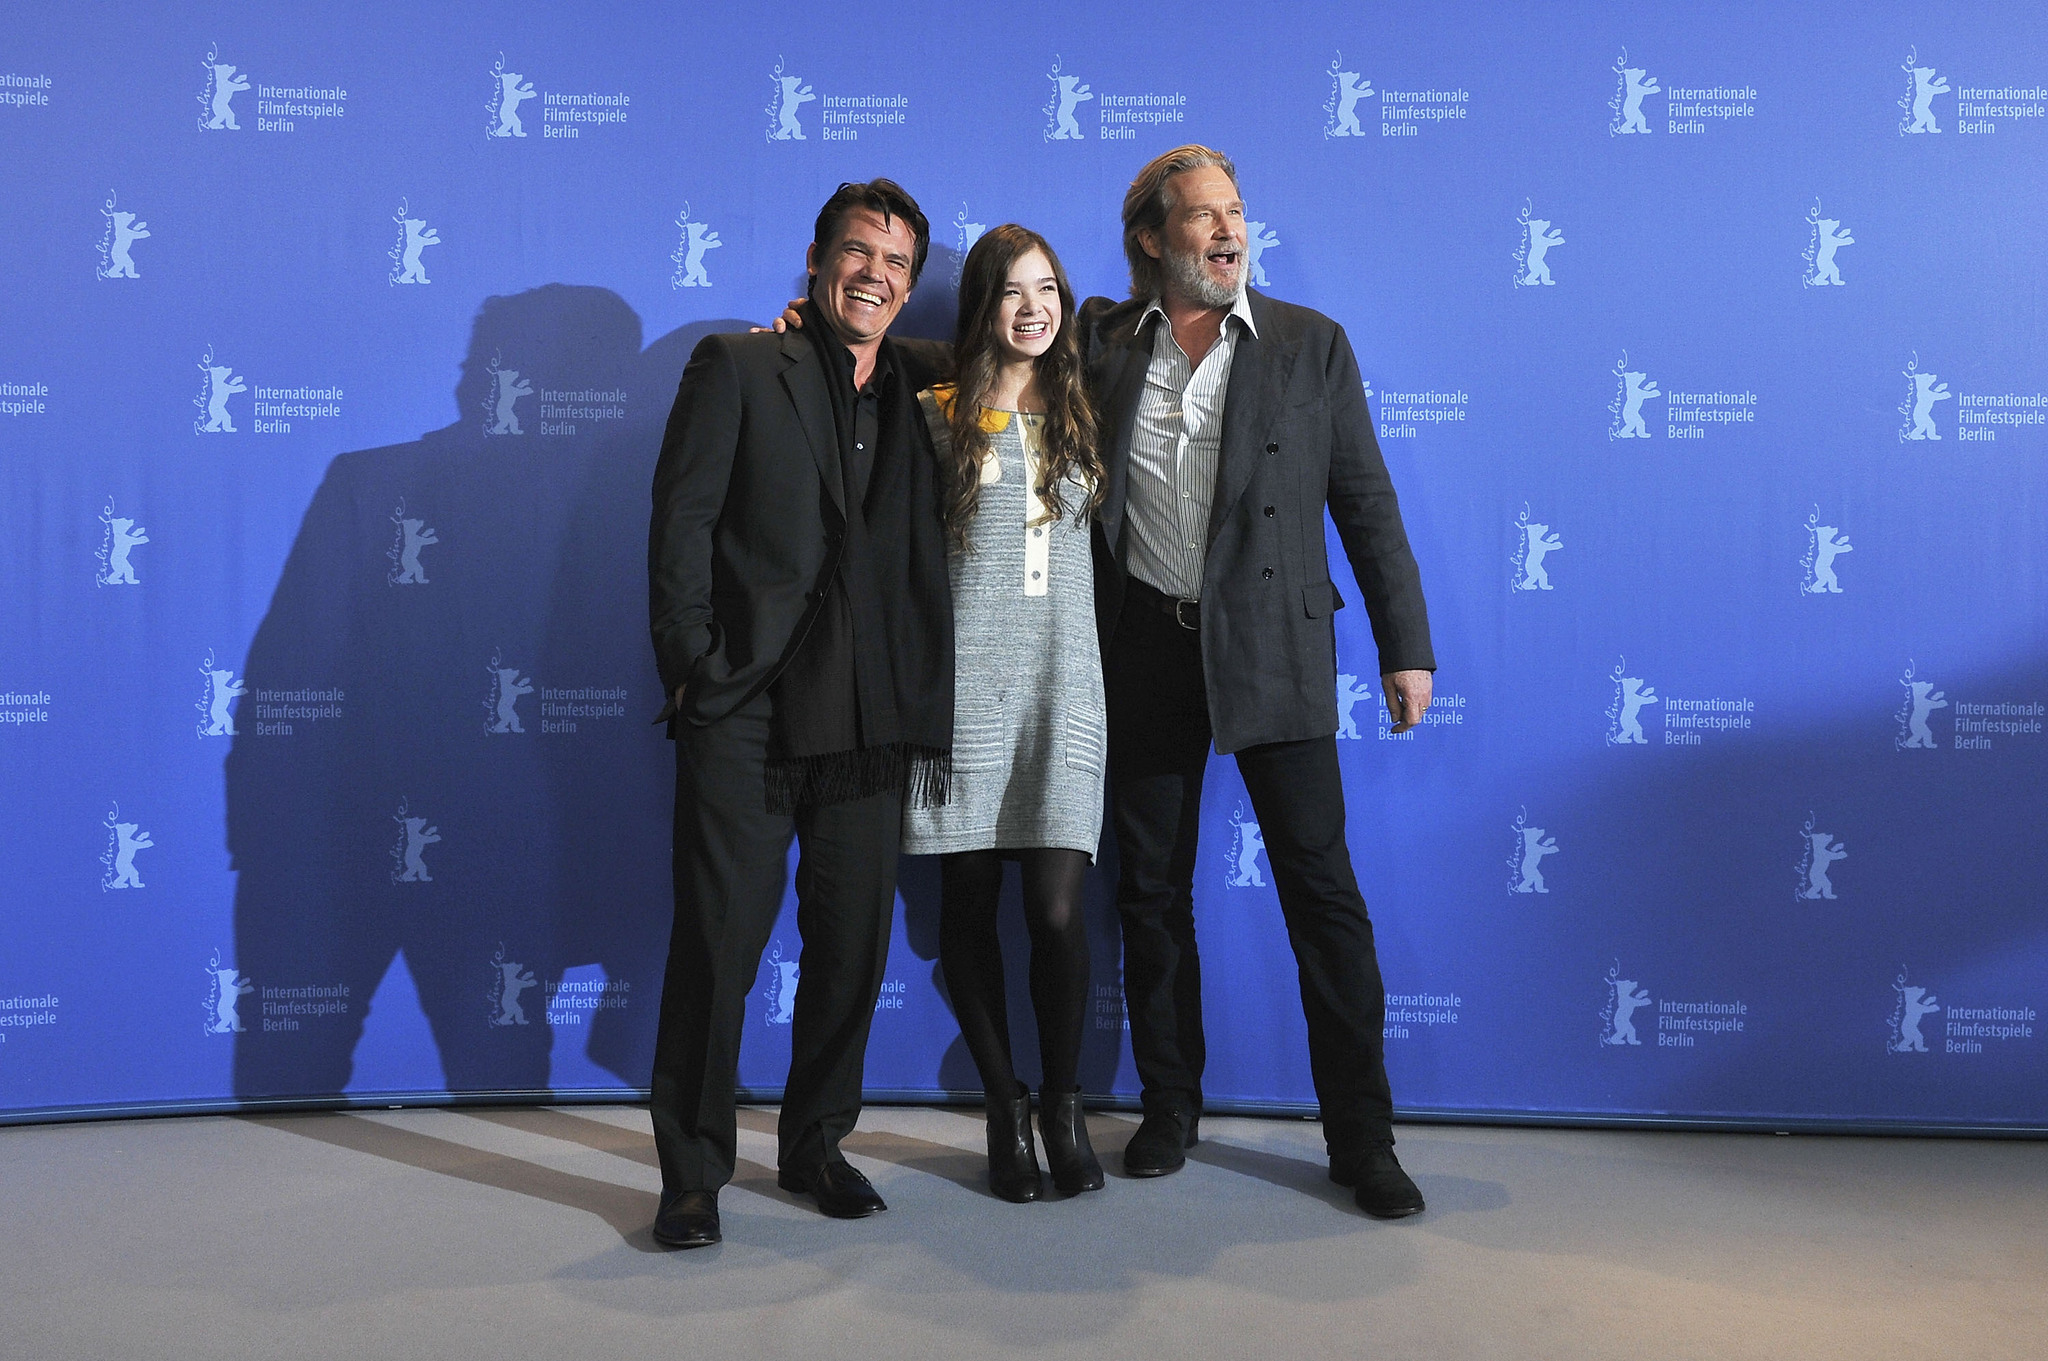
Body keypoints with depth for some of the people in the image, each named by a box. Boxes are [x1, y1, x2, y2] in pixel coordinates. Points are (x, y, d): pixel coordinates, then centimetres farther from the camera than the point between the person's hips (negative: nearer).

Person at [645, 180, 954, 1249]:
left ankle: (816, 1145, 27)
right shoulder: (737, 368, 4)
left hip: (868, 718, 4)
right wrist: (693, 669, -9)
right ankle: (692, 1173, 13)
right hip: (745, 710, -4)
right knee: (718, 943, -1)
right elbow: (681, 521, -2)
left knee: (853, 945, 9)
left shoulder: (919, 391, 16)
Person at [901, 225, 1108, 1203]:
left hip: (1061, 680, 1)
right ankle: (1004, 1107, 21)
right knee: (969, 904, 4)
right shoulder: (936, 415, 4)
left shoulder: (1080, 415, 13)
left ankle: (1063, 1104, 14)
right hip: (964, 678, -1)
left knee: (1057, 908, -7)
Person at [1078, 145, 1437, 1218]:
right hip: (1145, 651, 2)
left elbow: (1365, 502, 4)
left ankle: (1361, 1134, 11)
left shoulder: (1310, 343, 5)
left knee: (1323, 889, -1)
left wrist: (1406, 646, 0)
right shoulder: (1101, 340, 7)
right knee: (1151, 890, 9)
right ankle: (1169, 1108, 26)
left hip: (1272, 648, -1)